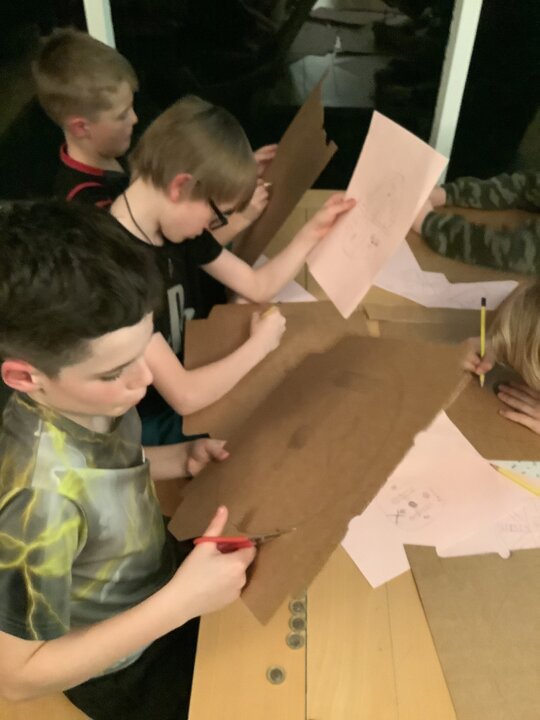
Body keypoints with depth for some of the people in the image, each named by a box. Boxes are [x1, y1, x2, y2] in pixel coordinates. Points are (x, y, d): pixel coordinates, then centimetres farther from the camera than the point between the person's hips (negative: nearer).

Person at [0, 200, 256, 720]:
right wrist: (181, 601, -33)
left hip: (156, 595, 5)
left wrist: (177, 461, -13)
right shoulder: (42, 500, -39)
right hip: (125, 674, -5)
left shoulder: (94, 401, -20)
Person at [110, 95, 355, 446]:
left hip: (195, 374, 7)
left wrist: (313, 230, 0)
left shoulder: (173, 222, -5)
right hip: (155, 421, -7)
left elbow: (259, 286, 5)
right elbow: (185, 396, -33)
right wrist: (260, 344, -19)